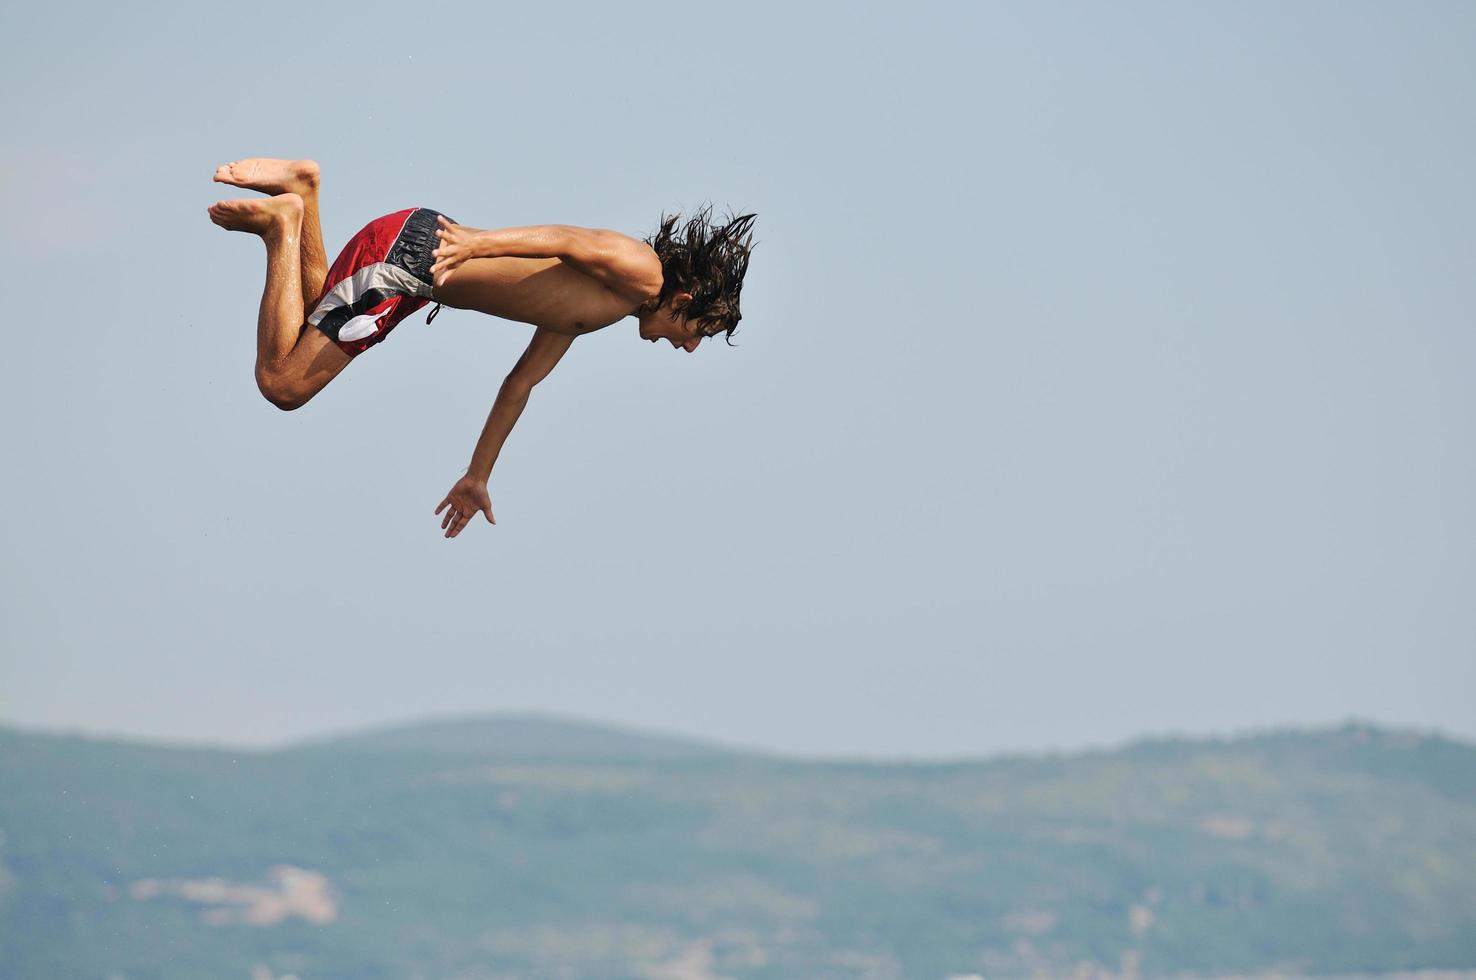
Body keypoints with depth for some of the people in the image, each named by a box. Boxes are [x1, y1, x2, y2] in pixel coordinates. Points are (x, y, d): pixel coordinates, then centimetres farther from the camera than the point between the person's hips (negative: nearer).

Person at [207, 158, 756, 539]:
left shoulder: (580, 318, 21)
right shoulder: (643, 271, -7)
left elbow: (519, 385, 27)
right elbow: (568, 241, -23)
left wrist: (478, 477, 28)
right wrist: (478, 244, -37)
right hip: (409, 251, -10)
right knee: (282, 383, -12)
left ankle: (301, 191, 20)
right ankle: (284, 223, -5)